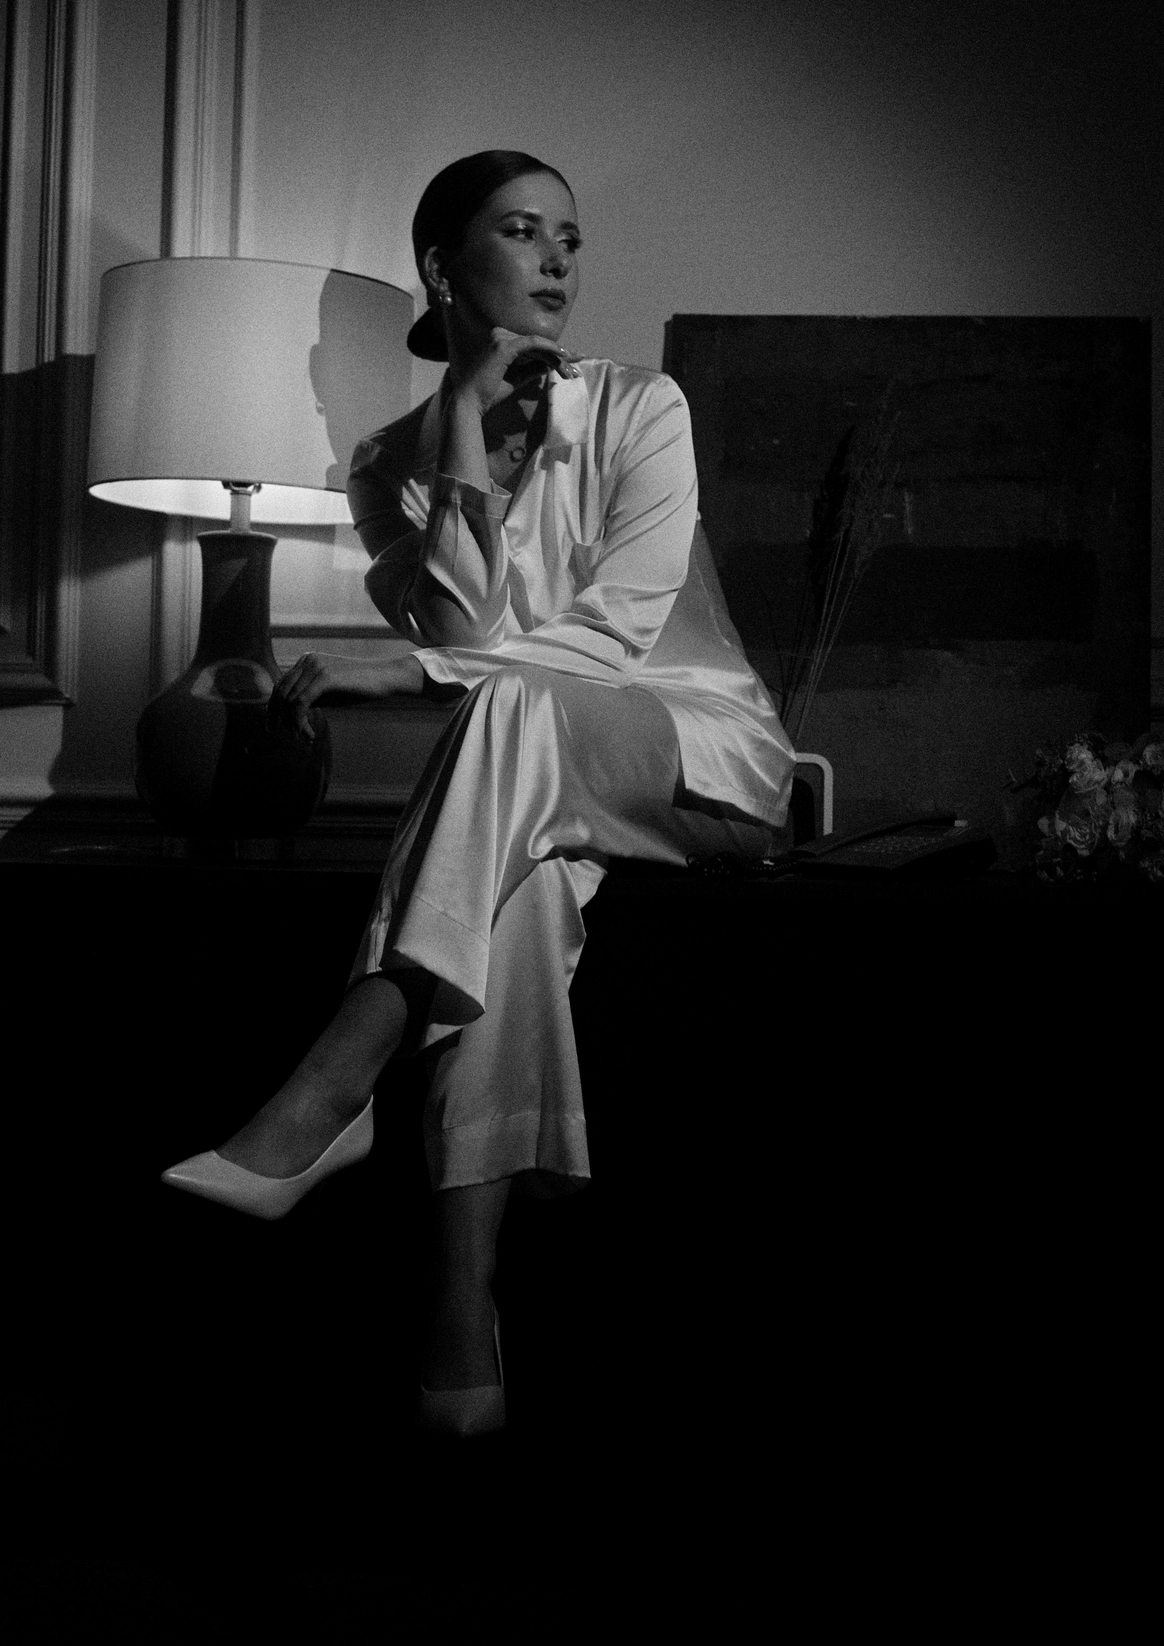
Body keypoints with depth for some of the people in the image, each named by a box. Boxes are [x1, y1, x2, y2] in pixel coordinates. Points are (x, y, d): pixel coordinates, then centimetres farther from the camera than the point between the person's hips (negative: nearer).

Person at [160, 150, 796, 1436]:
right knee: (522, 880, -37)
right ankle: (464, 1292, -41)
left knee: (515, 704, -36)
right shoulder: (390, 463, 6)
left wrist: (414, 678, -22)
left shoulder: (639, 410, -1)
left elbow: (618, 627, -14)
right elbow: (469, 631, -10)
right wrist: (468, 435, -14)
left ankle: (322, 1102, -39)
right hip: (538, 780, 2)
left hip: (704, 744, -1)